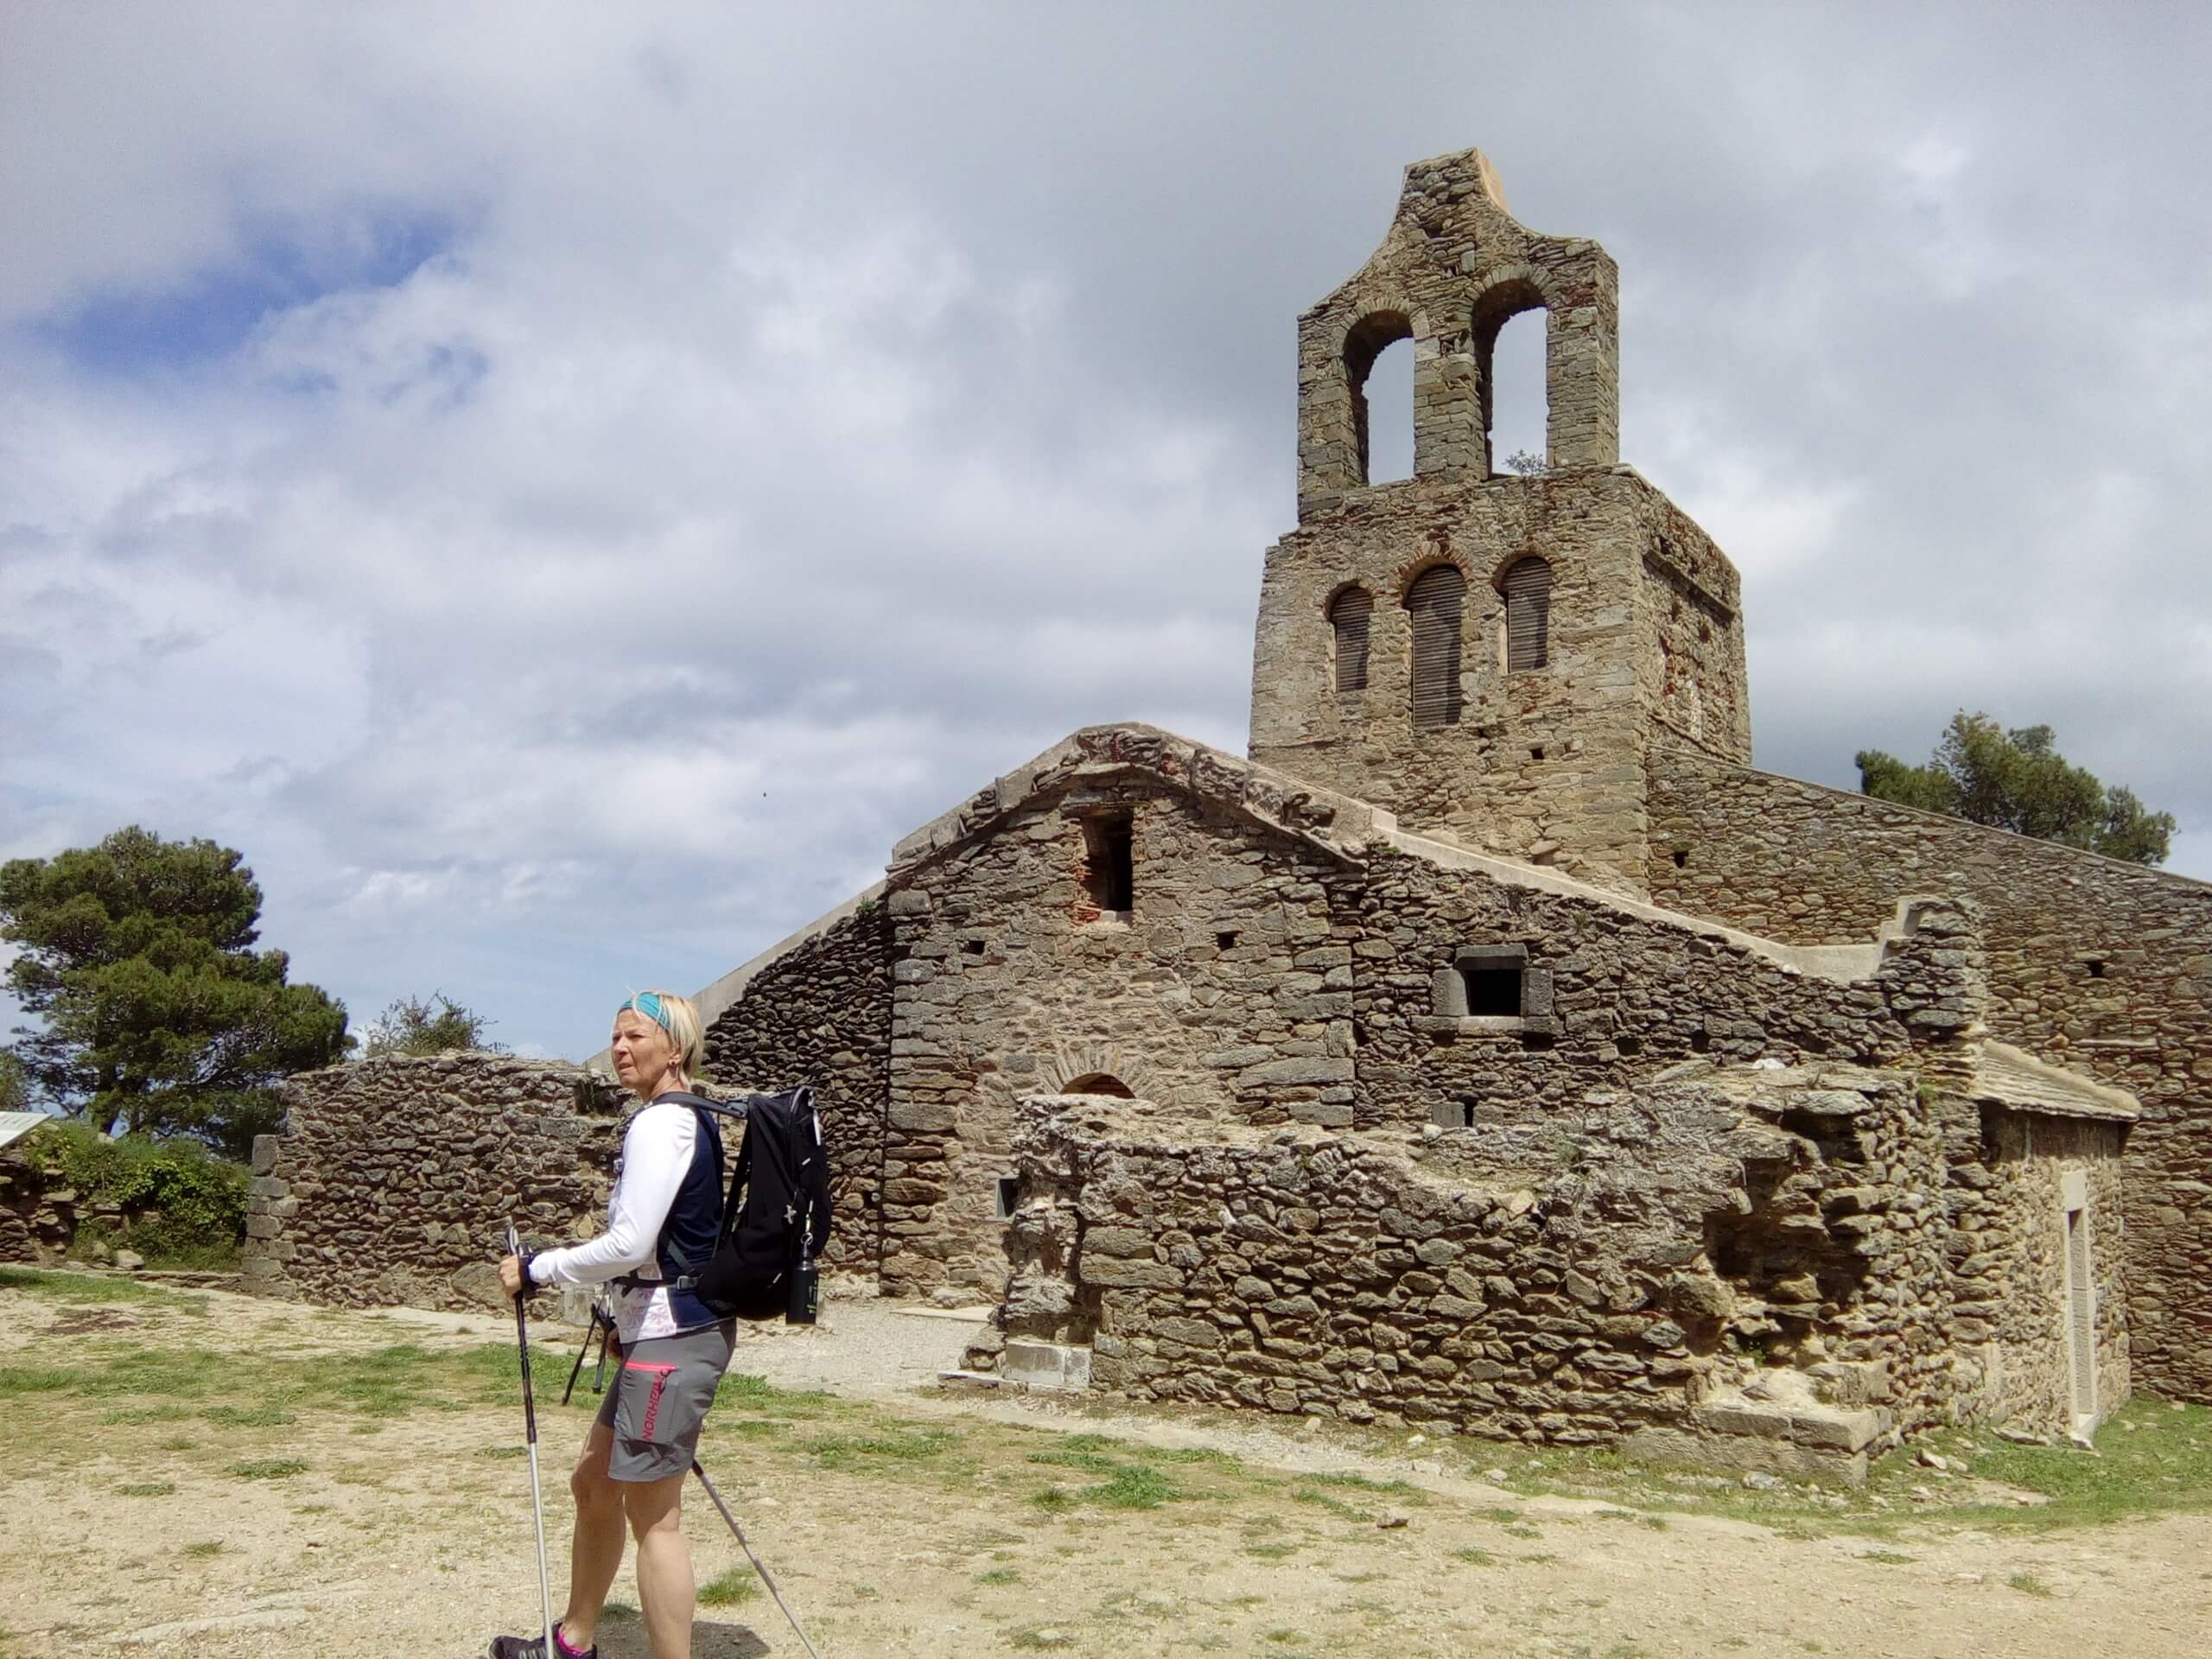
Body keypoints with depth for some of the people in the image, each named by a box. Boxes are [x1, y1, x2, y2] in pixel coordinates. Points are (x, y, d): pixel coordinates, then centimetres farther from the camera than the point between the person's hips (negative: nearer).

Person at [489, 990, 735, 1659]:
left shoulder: (660, 1123, -16)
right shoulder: (689, 1120, 14)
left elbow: (629, 1243, -23)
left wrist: (535, 1269, -12)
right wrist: (630, 1320, 24)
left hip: (670, 1339, -10)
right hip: (663, 1332, 10)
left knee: (653, 1515, -3)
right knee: (594, 1483, 20)